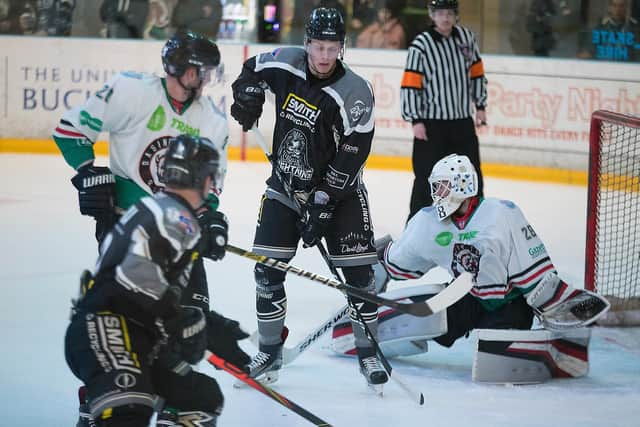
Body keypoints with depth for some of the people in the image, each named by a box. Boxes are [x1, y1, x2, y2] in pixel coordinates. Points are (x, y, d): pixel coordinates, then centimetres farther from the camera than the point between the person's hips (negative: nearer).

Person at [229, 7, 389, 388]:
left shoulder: (355, 93, -22)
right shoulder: (285, 64, -10)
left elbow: (350, 159, -22)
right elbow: (253, 69, 15)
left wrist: (322, 206, -24)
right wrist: (249, 95, -5)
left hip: (337, 189, -3)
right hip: (285, 184, 3)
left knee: (358, 270, -6)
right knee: (268, 270, -1)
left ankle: (368, 353, 9)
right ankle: (270, 353, 13)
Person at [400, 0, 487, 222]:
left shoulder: (467, 37, 4)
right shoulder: (421, 45, -11)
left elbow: (476, 72, 15)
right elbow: (410, 84, -11)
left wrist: (480, 105, 13)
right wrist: (415, 120, -14)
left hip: (463, 121, 5)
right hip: (431, 123, -5)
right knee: (427, 177, -3)